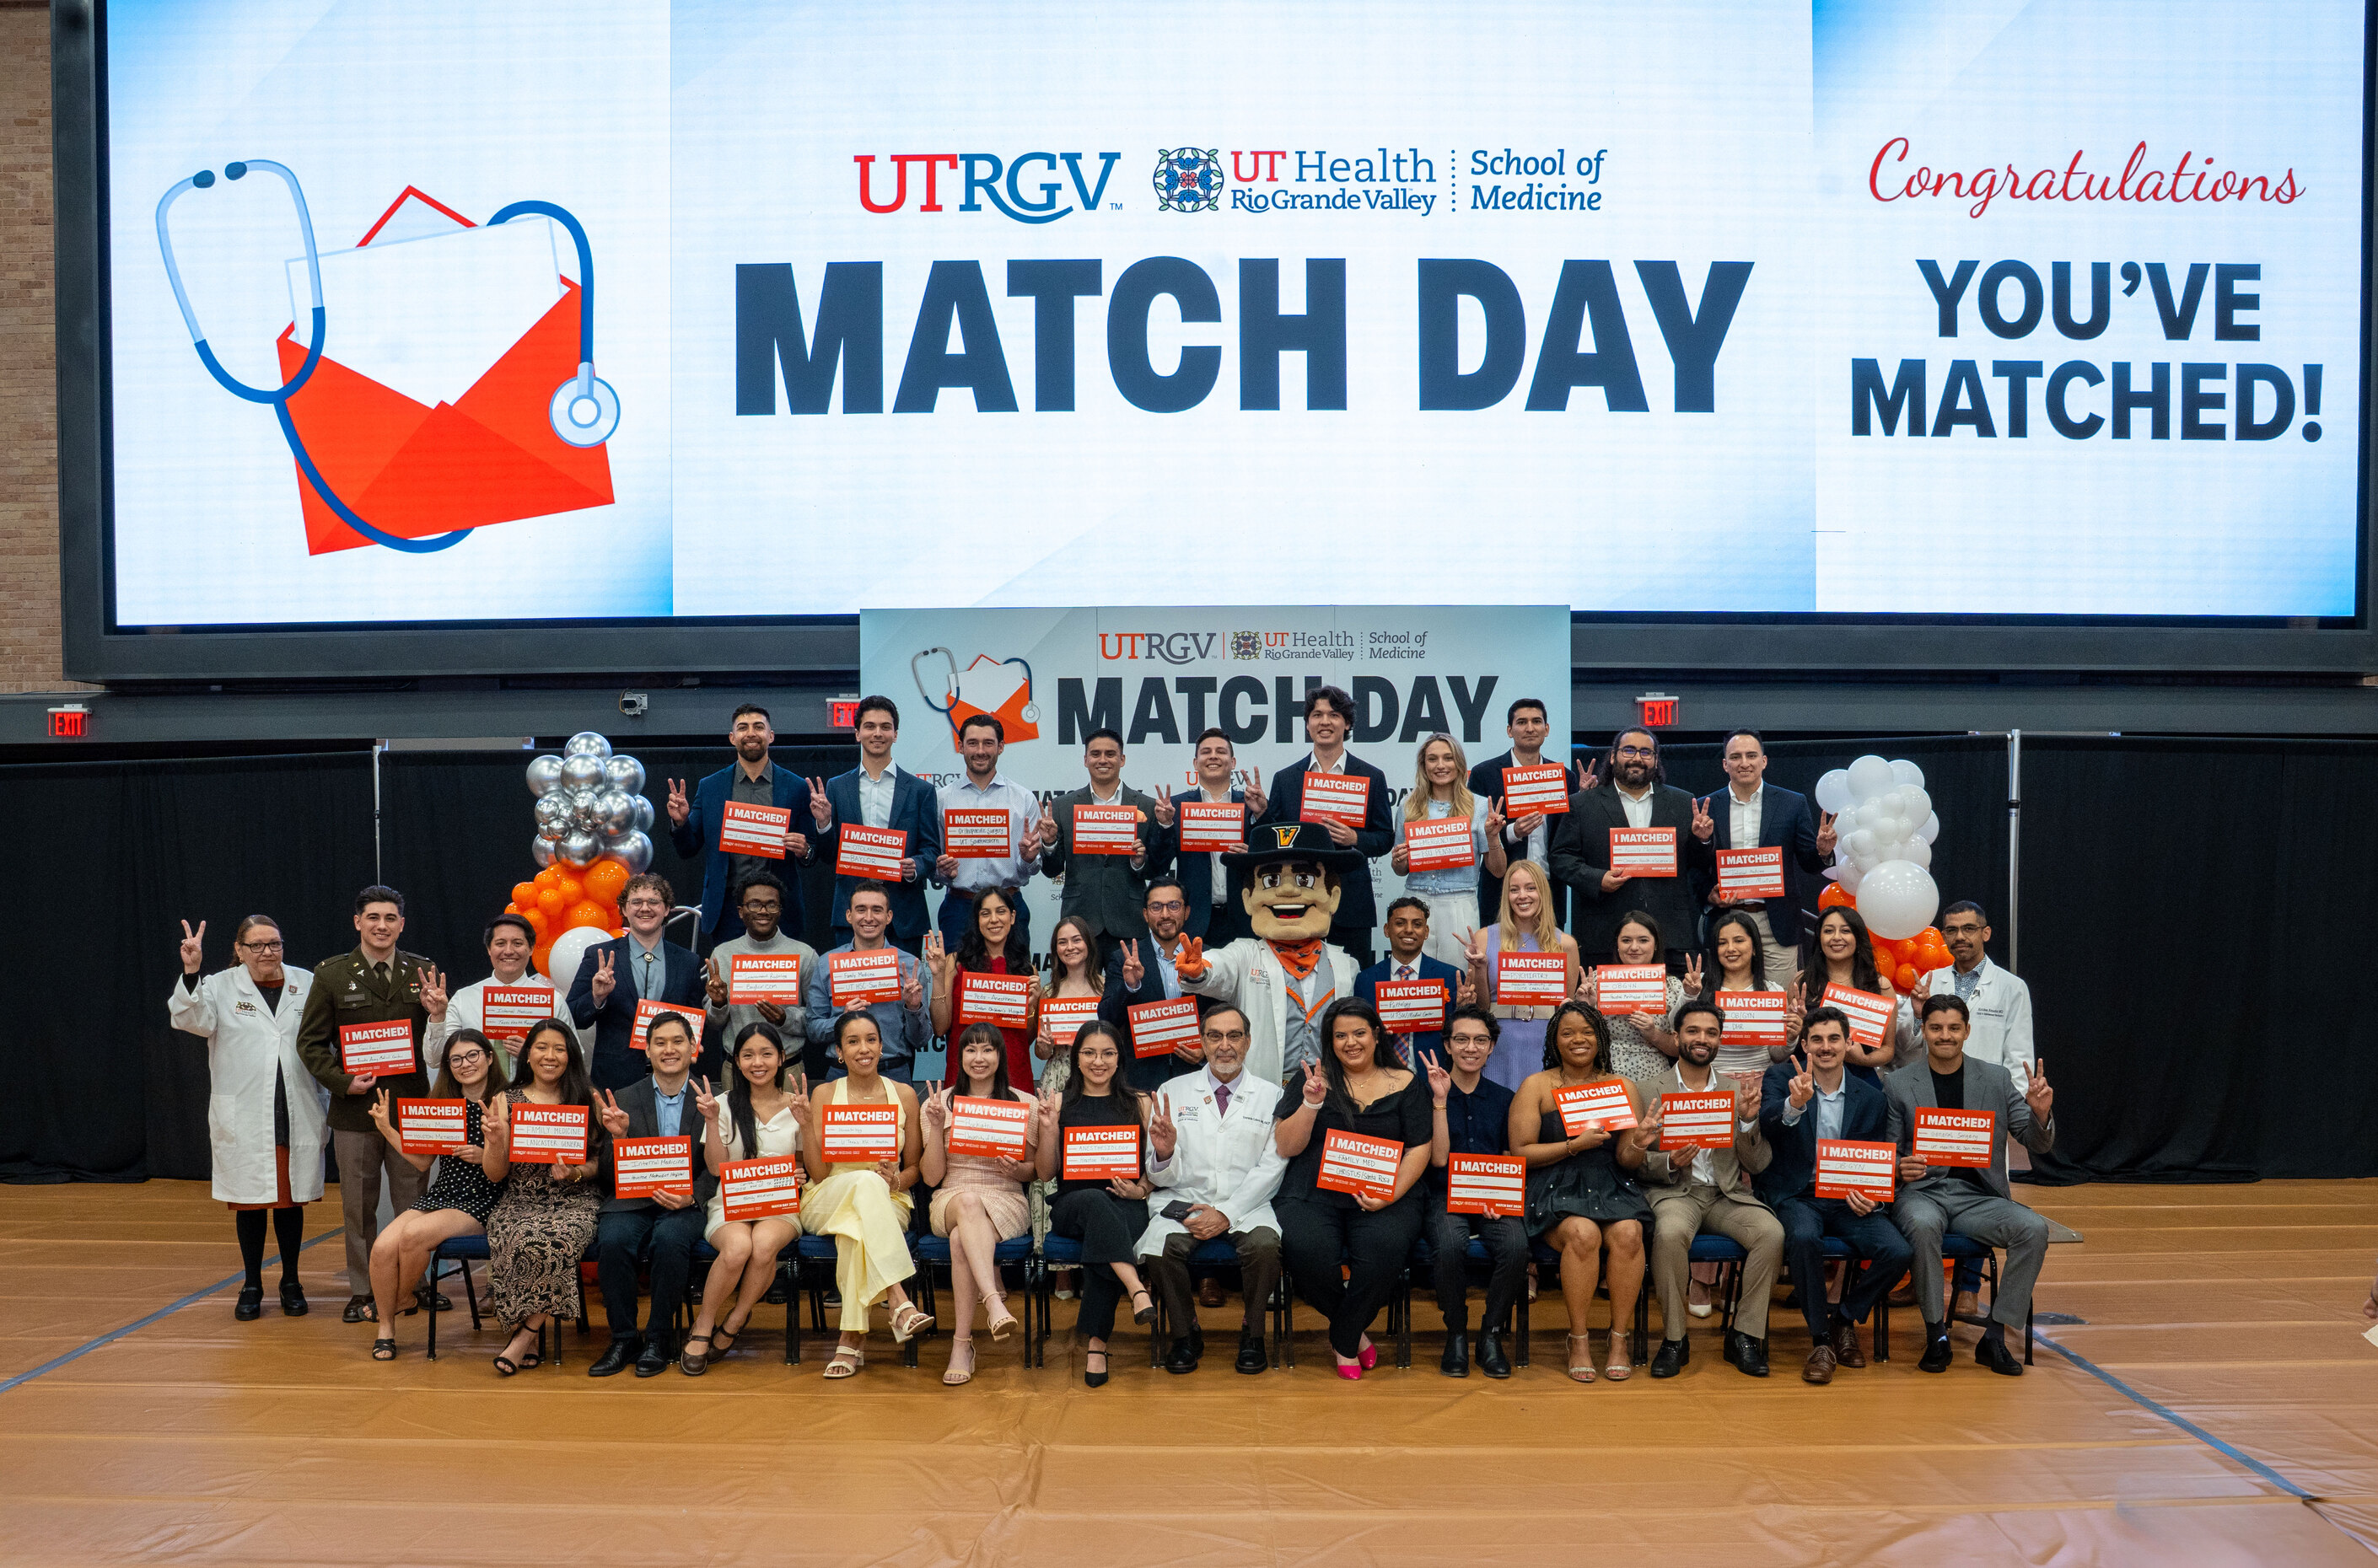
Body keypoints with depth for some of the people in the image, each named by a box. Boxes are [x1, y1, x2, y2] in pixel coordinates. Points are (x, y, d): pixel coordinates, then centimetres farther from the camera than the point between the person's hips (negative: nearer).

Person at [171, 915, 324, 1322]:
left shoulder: (307, 985, 5)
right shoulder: (221, 987, 1)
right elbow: (191, 1020, -15)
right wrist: (190, 974, -30)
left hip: (296, 1116, 1)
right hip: (244, 1118, -1)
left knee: (291, 1199, 9)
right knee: (250, 1200, 6)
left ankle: (291, 1283, 23)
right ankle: (252, 1286, 20)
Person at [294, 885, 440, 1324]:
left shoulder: (421, 972, 5)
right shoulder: (332, 975, 2)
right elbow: (310, 1043, 3)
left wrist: (438, 1011, -14)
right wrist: (344, 1082, -10)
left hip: (411, 1105, 1)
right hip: (356, 1108, 0)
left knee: (413, 1204, 6)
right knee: (358, 1207, 9)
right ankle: (362, 1293, 19)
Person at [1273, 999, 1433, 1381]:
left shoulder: (1403, 1084, 12)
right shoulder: (1311, 1080, 12)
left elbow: (1419, 1149, 6)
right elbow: (1287, 1147, 5)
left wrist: (1391, 1195, -10)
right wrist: (1312, 1103, -11)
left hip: (1383, 1198, 0)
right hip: (1314, 1195, 0)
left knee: (1385, 1247, -33)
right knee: (1308, 1249, -32)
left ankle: (1343, 1342, -8)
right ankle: (1357, 1333, -3)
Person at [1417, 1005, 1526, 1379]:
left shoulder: (1503, 1099, 13)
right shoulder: (1430, 1095, 4)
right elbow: (1439, 1158, -6)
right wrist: (1441, 1100, -12)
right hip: (1445, 1195, -2)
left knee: (1516, 1245, -31)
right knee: (1450, 1245, -36)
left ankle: (1491, 1334, -10)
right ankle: (1456, 1334, -11)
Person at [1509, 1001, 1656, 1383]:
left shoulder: (1623, 1089, 10)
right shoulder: (1536, 1086, 4)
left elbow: (1627, 1162, 8)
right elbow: (1520, 1152, -2)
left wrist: (1639, 1144, -16)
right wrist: (1575, 1144, -12)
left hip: (1612, 1188, 2)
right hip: (1555, 1190, -2)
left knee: (1628, 1233, -30)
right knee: (1583, 1233, -33)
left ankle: (1619, 1339, -14)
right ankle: (1578, 1340, -16)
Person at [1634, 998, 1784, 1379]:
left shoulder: (1738, 1092, 15)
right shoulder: (1647, 1089, 7)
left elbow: (1758, 1165, 8)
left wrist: (1748, 1120, -9)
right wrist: (1669, 1163, -18)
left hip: (1726, 1194, 3)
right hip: (1672, 1192, -3)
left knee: (1772, 1232, -27)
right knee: (1670, 1232, -36)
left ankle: (1745, 1335, -11)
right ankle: (1674, 1339, -18)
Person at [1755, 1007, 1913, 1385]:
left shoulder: (1872, 1098, 9)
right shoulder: (1782, 1078, 1)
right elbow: (1767, 1126, -19)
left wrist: (1867, 1194, -9)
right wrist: (1794, 1105, -41)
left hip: (1849, 1199, 3)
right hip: (1796, 1195, -3)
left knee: (1897, 1252, -22)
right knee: (1804, 1238, -36)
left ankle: (1844, 1317, 5)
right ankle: (1821, 1339, -17)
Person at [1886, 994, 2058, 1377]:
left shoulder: (1996, 1079, 9)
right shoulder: (1898, 1084, 5)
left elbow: (2039, 1145, 7)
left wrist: (2041, 1113, -16)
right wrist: (1899, 1168, -19)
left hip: (1977, 1196, 2)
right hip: (1921, 1191, -2)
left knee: (2034, 1229, -26)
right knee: (1923, 1225, -37)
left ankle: (1995, 1336, -15)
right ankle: (1936, 1334, -20)